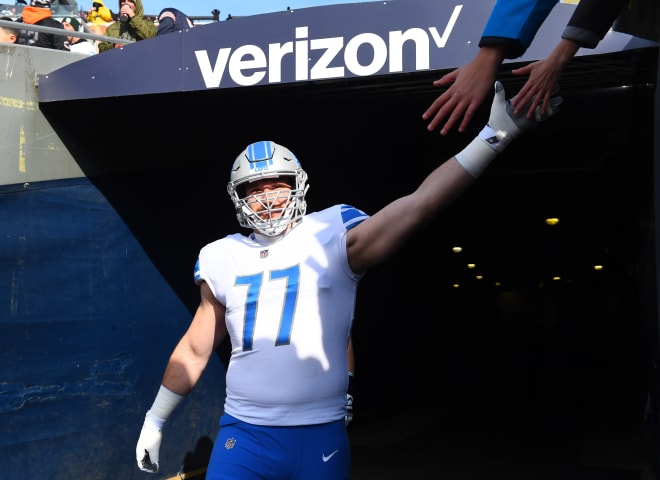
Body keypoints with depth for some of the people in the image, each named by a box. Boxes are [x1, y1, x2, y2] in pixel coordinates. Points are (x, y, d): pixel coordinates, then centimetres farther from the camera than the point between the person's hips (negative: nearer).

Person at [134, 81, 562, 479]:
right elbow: (194, 350, 17)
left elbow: (420, 205, -13)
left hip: (320, 436, -2)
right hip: (243, 434, 3)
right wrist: (155, 420, 22)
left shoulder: (332, 238, -4)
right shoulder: (225, 259, 8)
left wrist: (496, 133, -18)